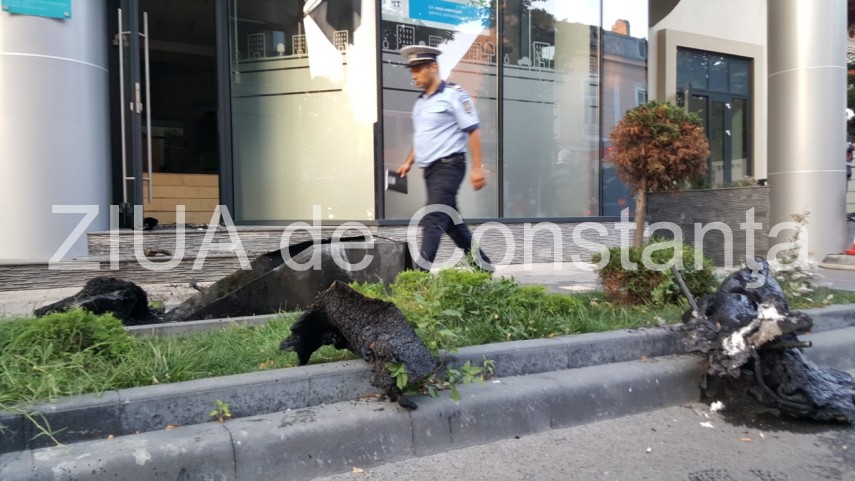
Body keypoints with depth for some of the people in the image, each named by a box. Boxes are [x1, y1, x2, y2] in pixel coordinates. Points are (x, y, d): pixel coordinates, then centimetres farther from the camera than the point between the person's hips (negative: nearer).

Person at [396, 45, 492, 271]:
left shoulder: (453, 95, -8)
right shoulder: (420, 102, 16)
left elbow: (473, 131, -12)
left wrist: (477, 168, -17)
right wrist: (409, 162, 13)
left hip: (448, 166, -9)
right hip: (430, 169, 9)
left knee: (432, 220, -15)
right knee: (450, 221, 14)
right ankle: (482, 263, 27)